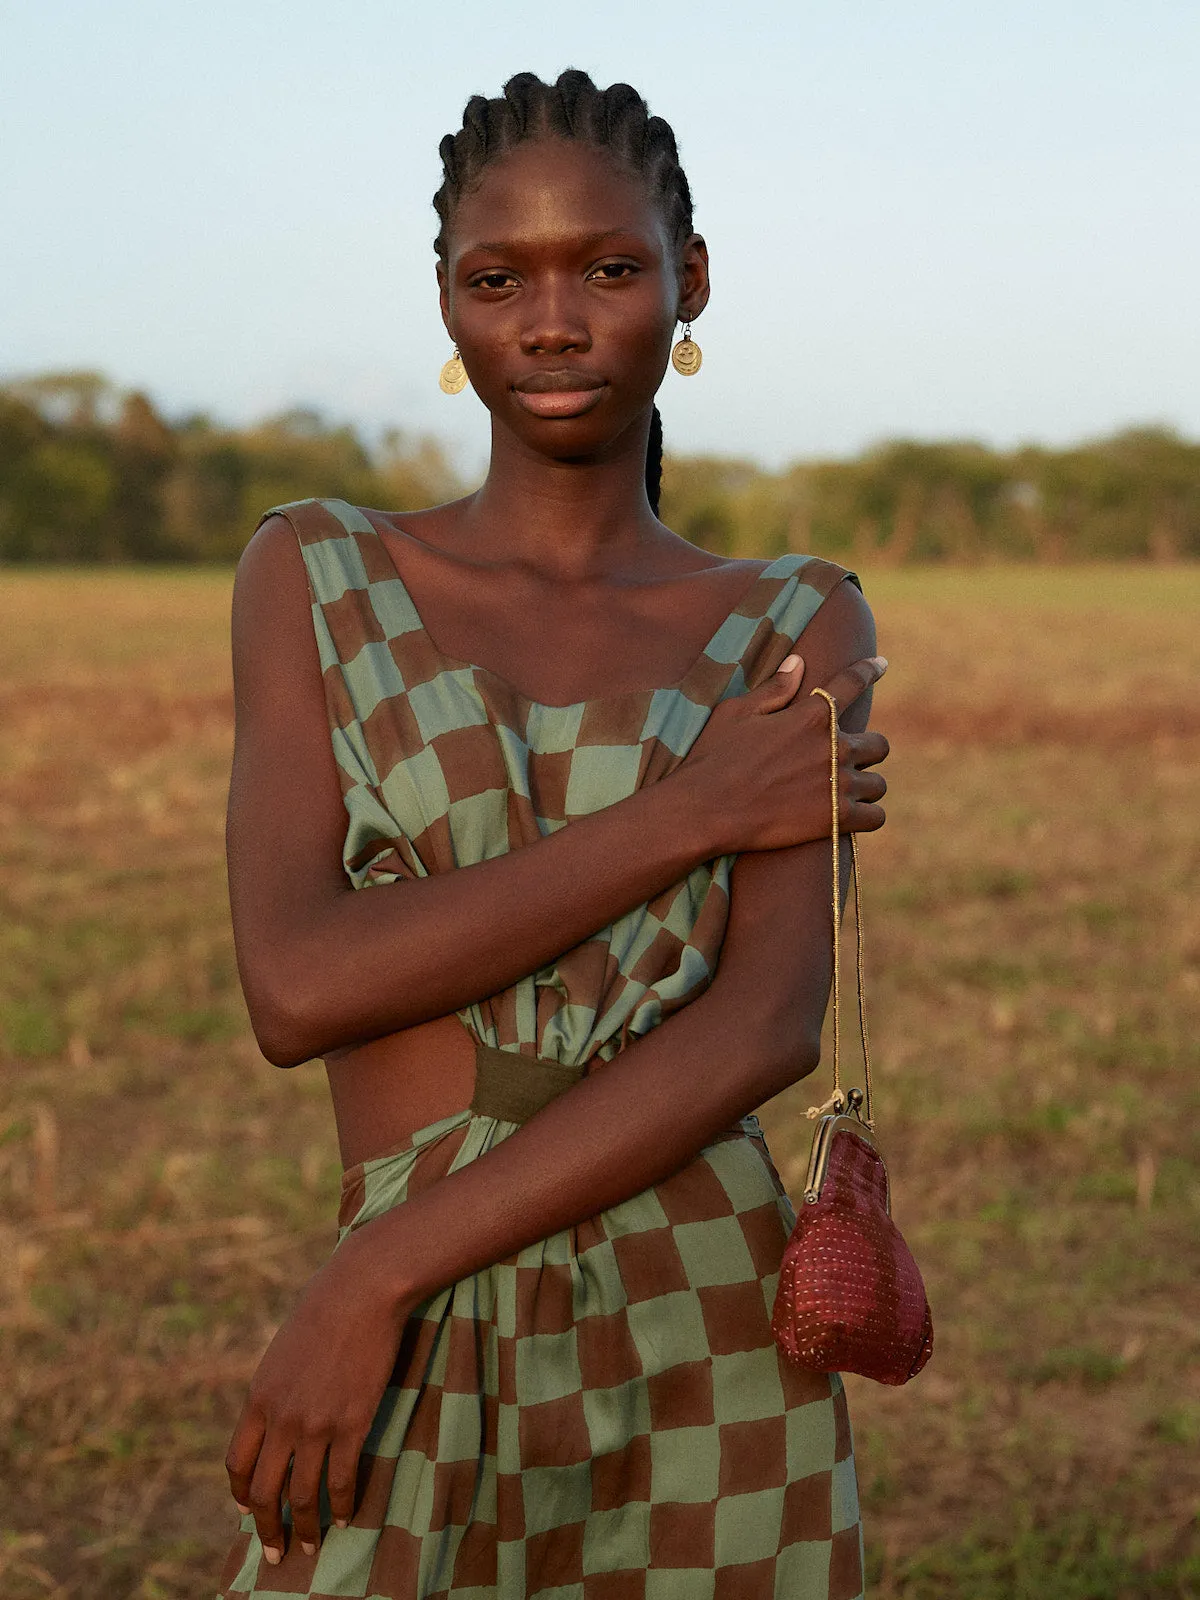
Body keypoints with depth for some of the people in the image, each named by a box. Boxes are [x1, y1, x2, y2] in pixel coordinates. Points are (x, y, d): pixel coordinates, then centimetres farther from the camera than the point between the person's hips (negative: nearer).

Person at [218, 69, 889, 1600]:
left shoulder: (799, 631, 2)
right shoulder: (315, 575, 2)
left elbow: (767, 1023, -13)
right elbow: (298, 988, -10)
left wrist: (377, 1273, -19)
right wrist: (690, 812, -12)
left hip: (712, 1375, 1)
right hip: (409, 1408, 0)